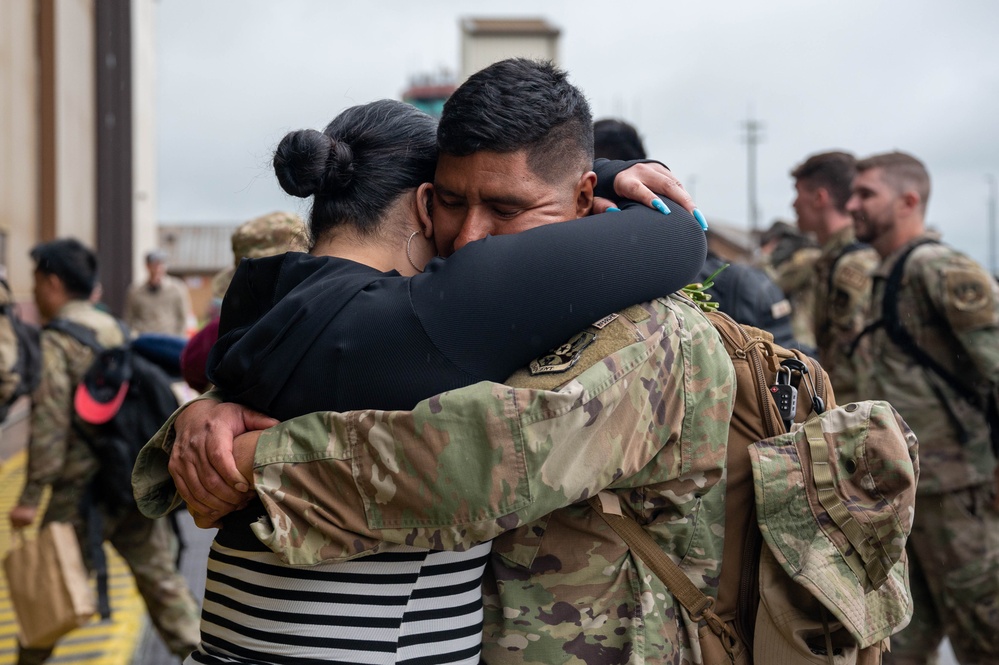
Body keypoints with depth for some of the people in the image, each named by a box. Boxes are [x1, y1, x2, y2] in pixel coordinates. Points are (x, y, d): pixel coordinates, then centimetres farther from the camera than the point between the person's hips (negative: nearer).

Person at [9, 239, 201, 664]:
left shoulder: (56, 341, -10)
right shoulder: (111, 327, 13)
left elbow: (50, 424, -16)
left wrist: (31, 496, -15)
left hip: (83, 489, -7)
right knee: (159, 576, 9)